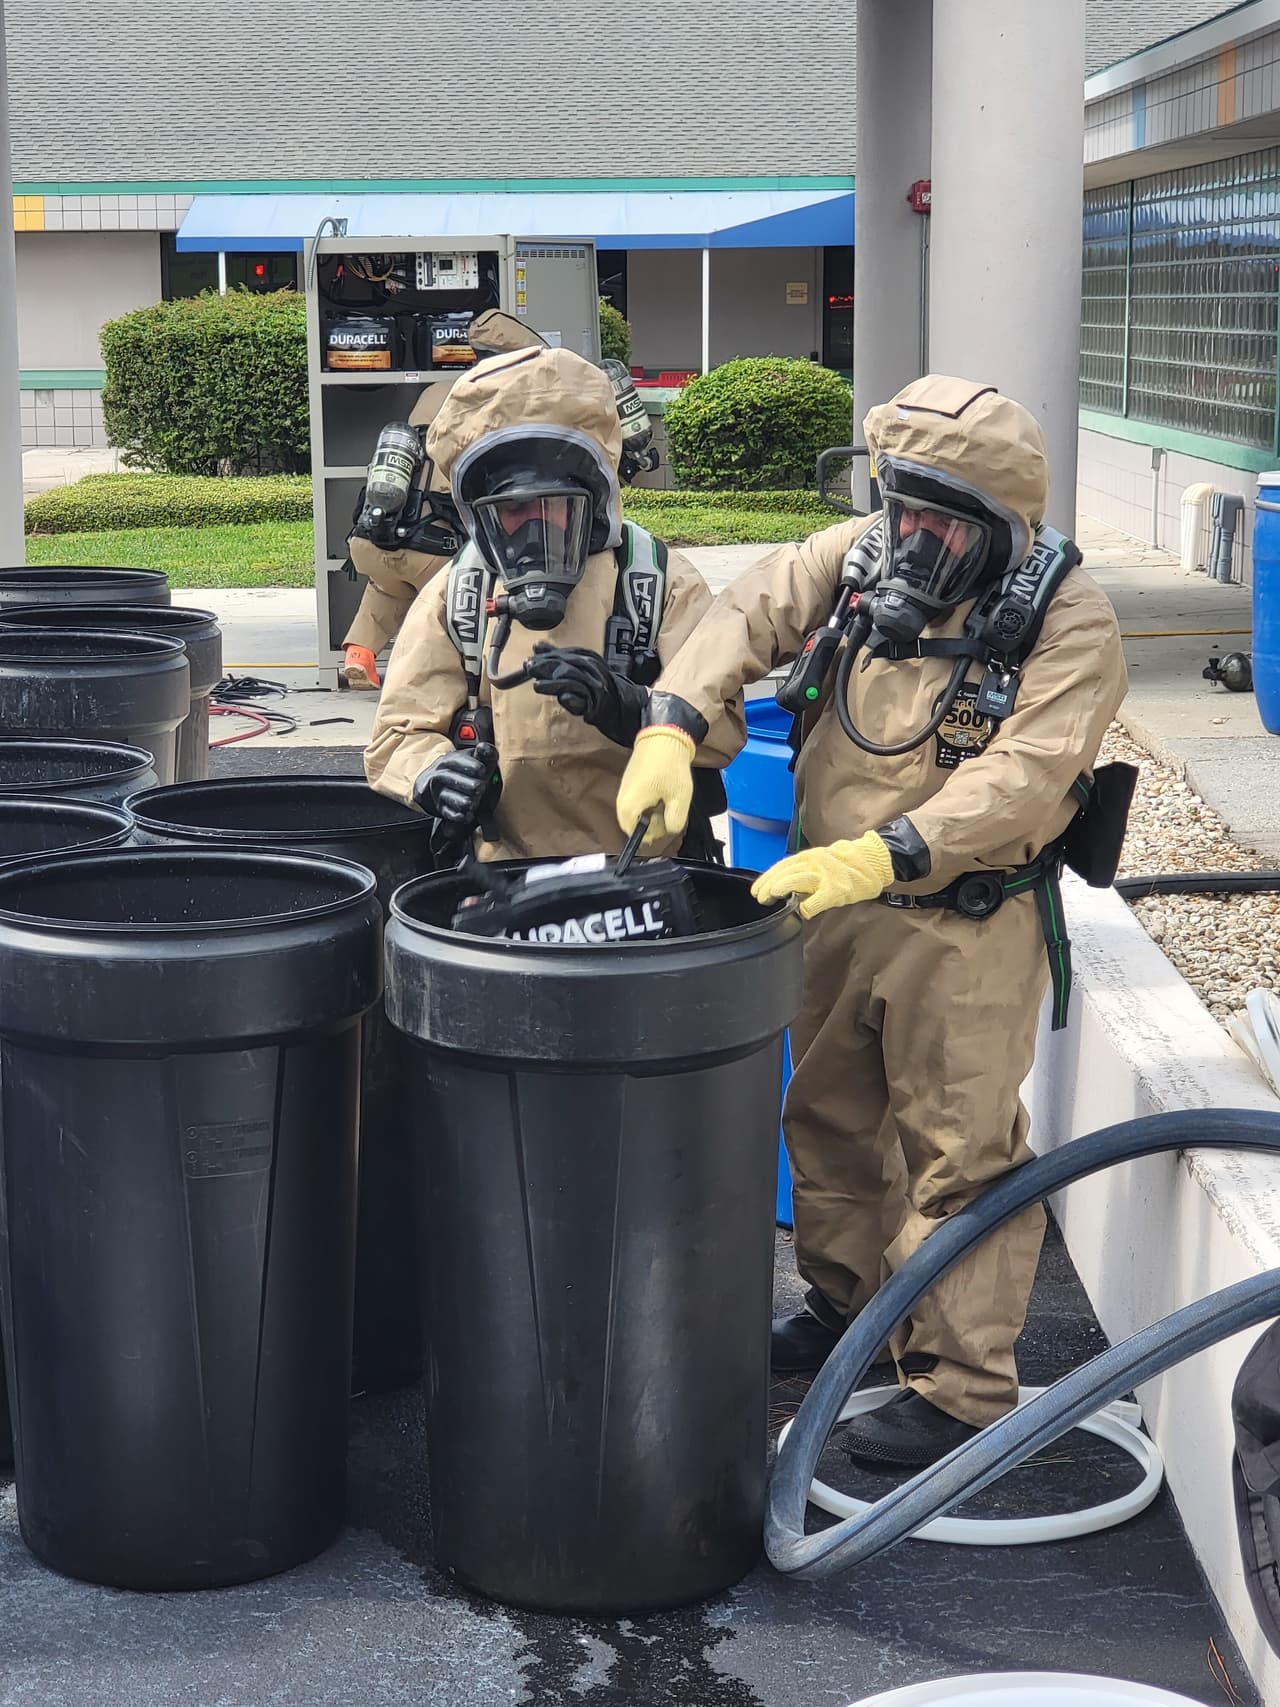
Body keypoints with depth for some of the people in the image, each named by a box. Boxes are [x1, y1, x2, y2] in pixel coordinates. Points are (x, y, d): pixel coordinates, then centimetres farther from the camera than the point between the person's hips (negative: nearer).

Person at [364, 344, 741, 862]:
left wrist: (627, 707, -24)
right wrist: (435, 775, -17)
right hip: (508, 879, 2)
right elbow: (399, 736, 8)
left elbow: (722, 726, -3)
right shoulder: (453, 595, 11)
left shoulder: (662, 582, 6)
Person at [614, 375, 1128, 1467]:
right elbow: (747, 617, -6)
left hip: (969, 925, -6)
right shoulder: (862, 557, -1)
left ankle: (961, 1387, 9)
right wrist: (671, 726, -25)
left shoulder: (1068, 623, -17)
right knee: (829, 1116, 20)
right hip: (835, 899, 6)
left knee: (959, 1152, -2)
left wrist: (880, 857, -39)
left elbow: (1019, 780, -27)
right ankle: (849, 1305, 41)